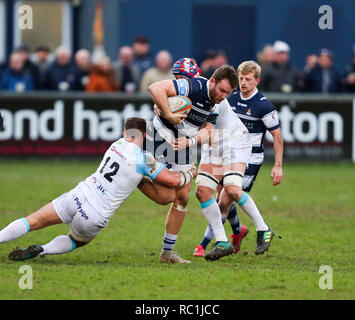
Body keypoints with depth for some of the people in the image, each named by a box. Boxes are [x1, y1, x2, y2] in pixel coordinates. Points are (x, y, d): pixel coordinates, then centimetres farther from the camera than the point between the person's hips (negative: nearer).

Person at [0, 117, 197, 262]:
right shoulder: (144, 159, -8)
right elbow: (173, 180, 0)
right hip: (94, 218, -2)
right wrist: (190, 174, 17)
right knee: (76, 242, 27)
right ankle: (40, 250, 4)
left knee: (32, 222, 9)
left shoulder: (118, 144, 7)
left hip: (77, 198, 2)